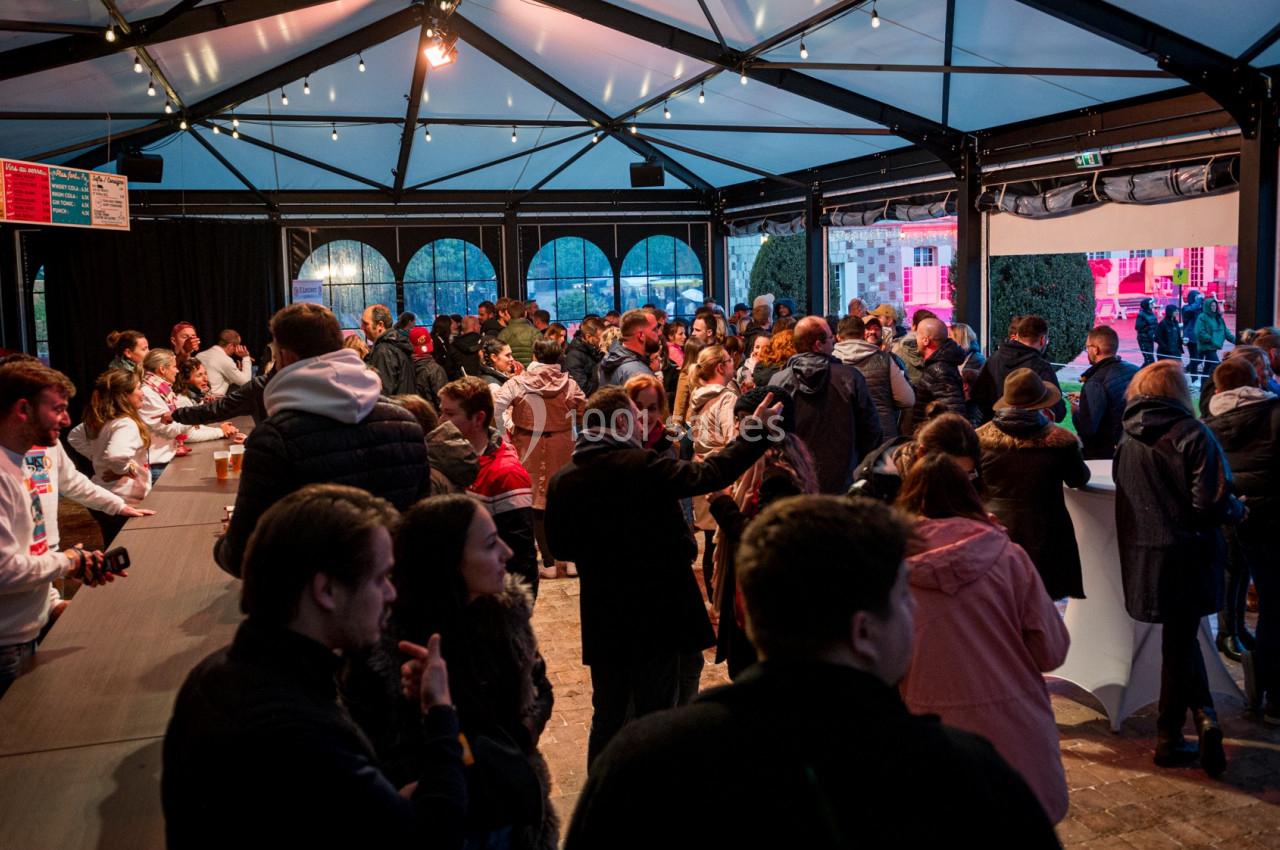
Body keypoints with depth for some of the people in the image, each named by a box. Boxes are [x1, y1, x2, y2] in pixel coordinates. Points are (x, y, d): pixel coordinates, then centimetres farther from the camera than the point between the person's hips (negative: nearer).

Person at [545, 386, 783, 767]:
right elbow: (709, 474, -16)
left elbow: (560, 547, 7)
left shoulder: (562, 481, -2)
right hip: (657, 612, -5)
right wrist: (758, 433, -6)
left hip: (602, 620, 5)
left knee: (607, 717, 18)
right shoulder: (642, 466, -18)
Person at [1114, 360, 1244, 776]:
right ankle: (1169, 738, 14)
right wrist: (1238, 510, 1)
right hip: (1186, 555, -4)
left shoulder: (1128, 440, 4)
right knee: (1179, 644, 11)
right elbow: (1213, 503, -19)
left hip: (1141, 556, 4)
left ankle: (1204, 713, 6)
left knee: (1181, 637, 18)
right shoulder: (1193, 434, -13)